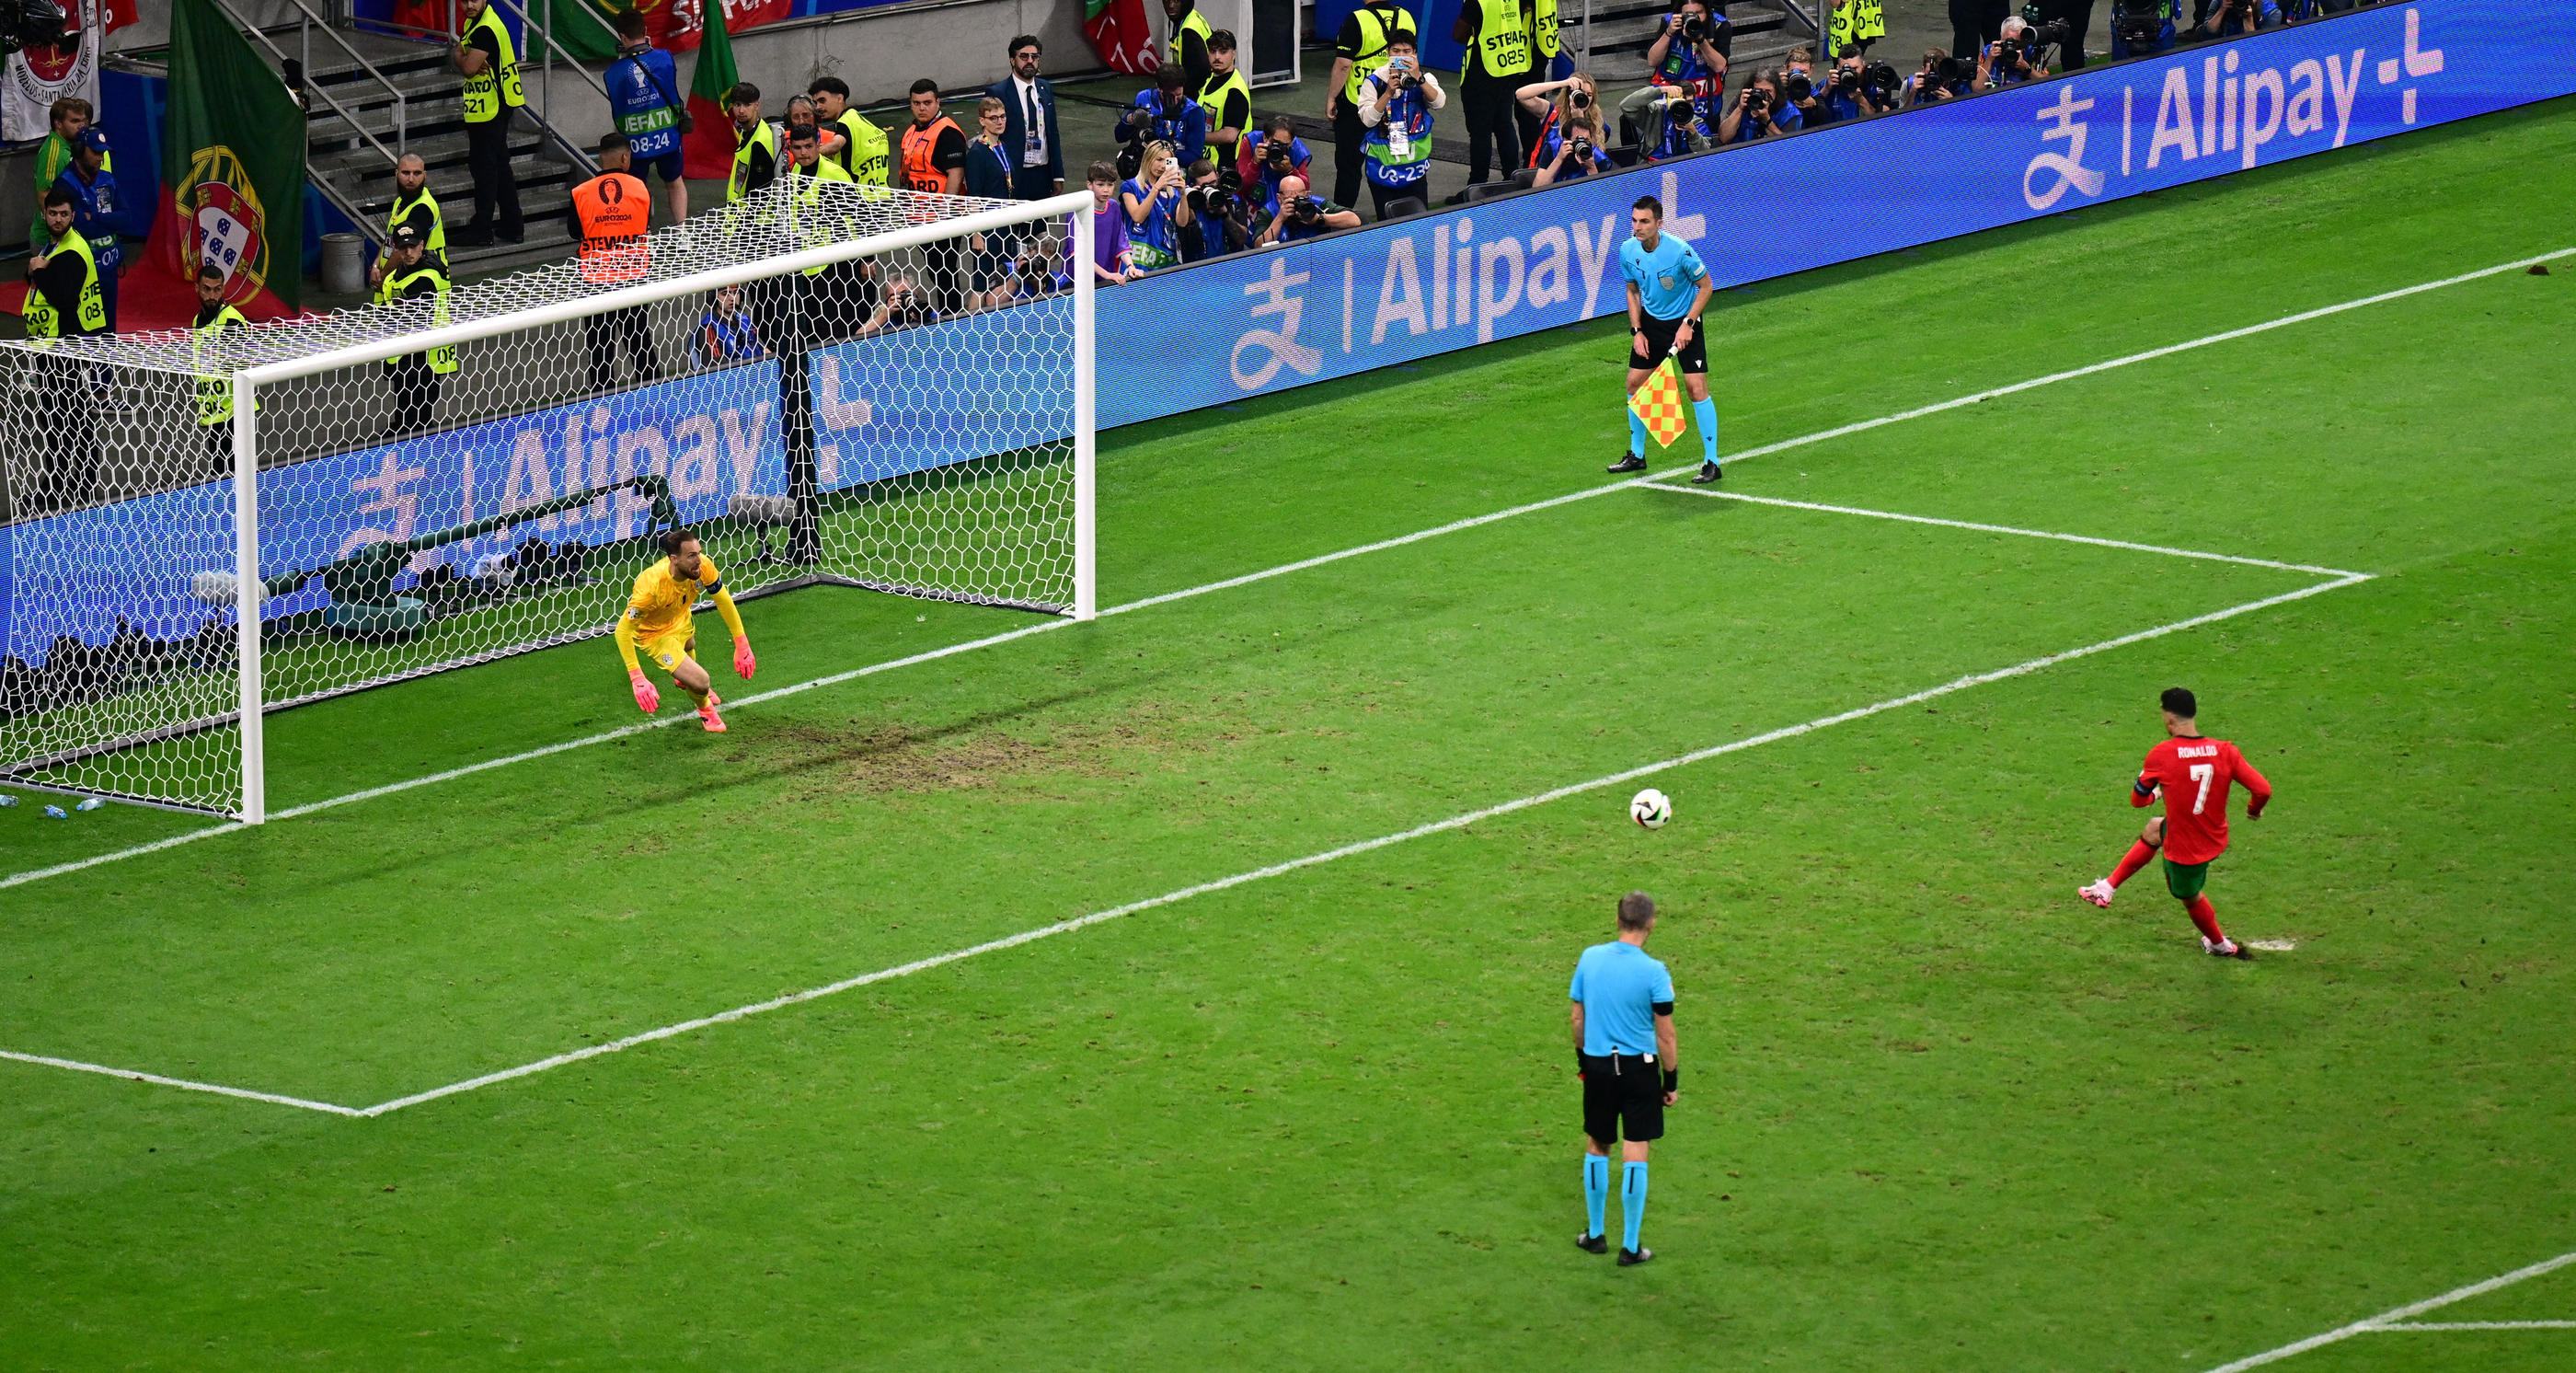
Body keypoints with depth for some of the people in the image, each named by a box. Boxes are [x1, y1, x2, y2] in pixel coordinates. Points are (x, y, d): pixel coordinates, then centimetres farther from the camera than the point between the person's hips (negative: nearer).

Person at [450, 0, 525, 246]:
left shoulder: (486, 30, -21)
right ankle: (511, 226, 24)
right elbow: (457, 53, 12)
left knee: (484, 164, -4)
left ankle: (481, 230, 1)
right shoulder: (474, 22, 12)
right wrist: (464, 57, -11)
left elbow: (468, 67, -23)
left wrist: (459, 57, -1)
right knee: (499, 164, 16)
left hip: (488, 111, -11)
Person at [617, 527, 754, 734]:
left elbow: (723, 601, -12)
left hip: (680, 620, 6)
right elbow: (623, 630, -38)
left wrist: (742, 645, -14)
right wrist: (637, 679, -44)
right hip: (654, 634, -6)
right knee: (701, 683, -13)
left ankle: (683, 678, 76)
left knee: (689, 648, 37)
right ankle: (705, 710, 25)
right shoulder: (652, 586, -45)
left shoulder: (703, 566, -30)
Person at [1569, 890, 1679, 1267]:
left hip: (1598, 1066, 3)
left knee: (1596, 1148, 18)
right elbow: (1665, 1034, -10)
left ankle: (1595, 1234, 27)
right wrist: (1672, 1081, 0)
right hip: (1639, 1068, -3)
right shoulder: (1653, 972, -15)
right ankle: (1630, 1246, 8)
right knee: (1635, 1155, 4)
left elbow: (1577, 1017, 7)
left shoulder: (1590, 959, -3)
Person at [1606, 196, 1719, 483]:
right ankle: (1637, 455, 22)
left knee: (1696, 386, -12)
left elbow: (1706, 286, -12)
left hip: (1683, 323, -5)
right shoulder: (1628, 251, -9)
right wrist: (1637, 330, -1)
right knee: (1635, 383, 5)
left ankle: (1711, 463, -6)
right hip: (1650, 322, 5)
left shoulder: (1680, 251, -25)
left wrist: (1687, 324, -18)